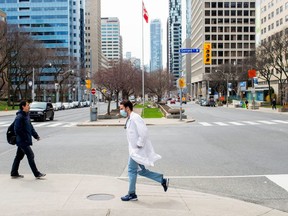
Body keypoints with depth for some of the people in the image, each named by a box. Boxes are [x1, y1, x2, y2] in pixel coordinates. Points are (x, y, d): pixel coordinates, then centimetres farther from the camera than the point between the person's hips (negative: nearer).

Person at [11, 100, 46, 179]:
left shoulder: (26, 115, 13)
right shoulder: (19, 117, -18)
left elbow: (30, 126, 20)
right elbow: (17, 129, -23)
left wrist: (36, 135, 13)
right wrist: (25, 138, -20)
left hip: (22, 141, 10)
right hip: (23, 141, -10)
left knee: (19, 156, 15)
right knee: (30, 156, -6)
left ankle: (14, 173, 25)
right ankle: (37, 174, 0)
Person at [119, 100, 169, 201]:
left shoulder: (135, 118, -18)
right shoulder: (130, 119, 14)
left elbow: (144, 132, -25)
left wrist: (139, 145, -21)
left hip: (137, 150, -10)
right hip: (134, 149, 10)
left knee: (132, 170, -1)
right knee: (141, 171, 14)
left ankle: (132, 194, 11)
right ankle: (163, 180, 20)